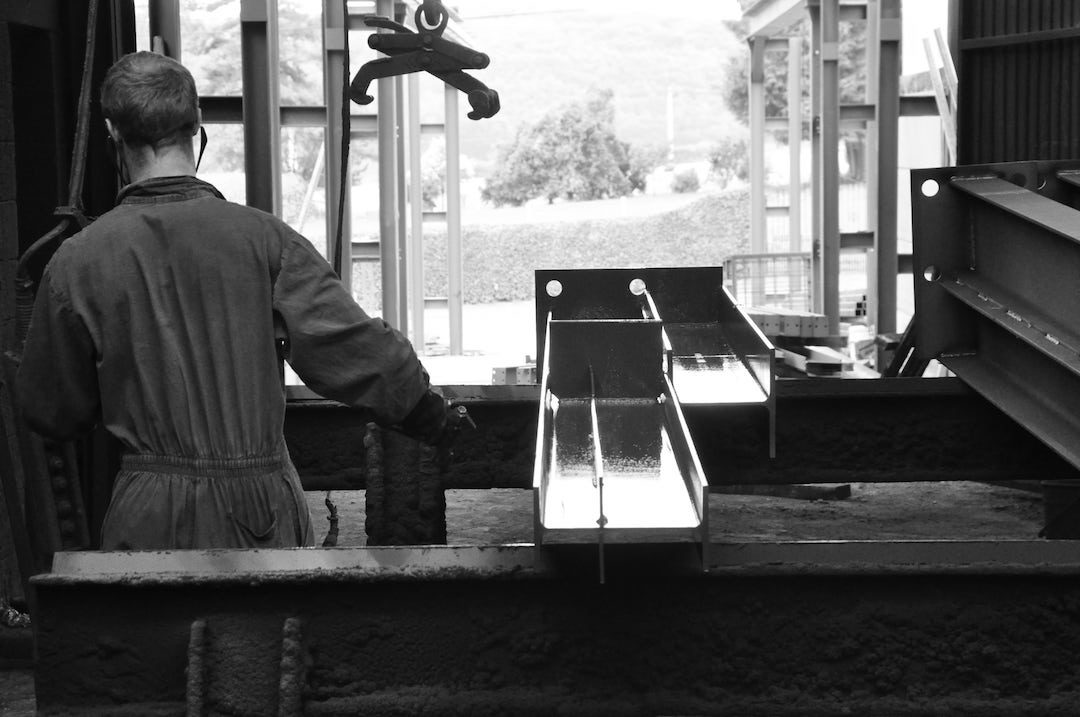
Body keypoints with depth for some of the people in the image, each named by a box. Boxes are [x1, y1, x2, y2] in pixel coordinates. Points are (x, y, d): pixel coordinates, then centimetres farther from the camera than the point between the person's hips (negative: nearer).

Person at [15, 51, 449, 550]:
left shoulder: (76, 261, -3)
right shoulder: (262, 238, -5)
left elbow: (51, 414, 6)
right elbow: (352, 347, -8)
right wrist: (435, 419, 6)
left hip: (148, 518, 0)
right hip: (263, 506, 0)